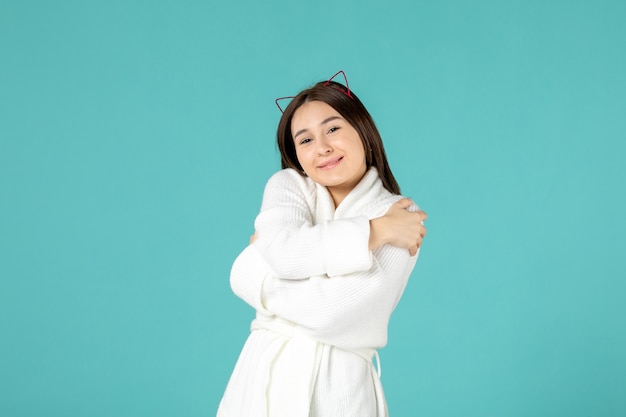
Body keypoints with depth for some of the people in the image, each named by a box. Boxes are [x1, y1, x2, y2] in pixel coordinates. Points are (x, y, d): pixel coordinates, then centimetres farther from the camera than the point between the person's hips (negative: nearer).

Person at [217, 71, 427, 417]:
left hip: (337, 385, -2)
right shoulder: (287, 186, 4)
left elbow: (330, 309, -17)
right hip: (268, 374, 3)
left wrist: (251, 274, -6)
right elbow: (283, 252, -17)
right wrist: (372, 232, -16)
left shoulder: (400, 217, -6)